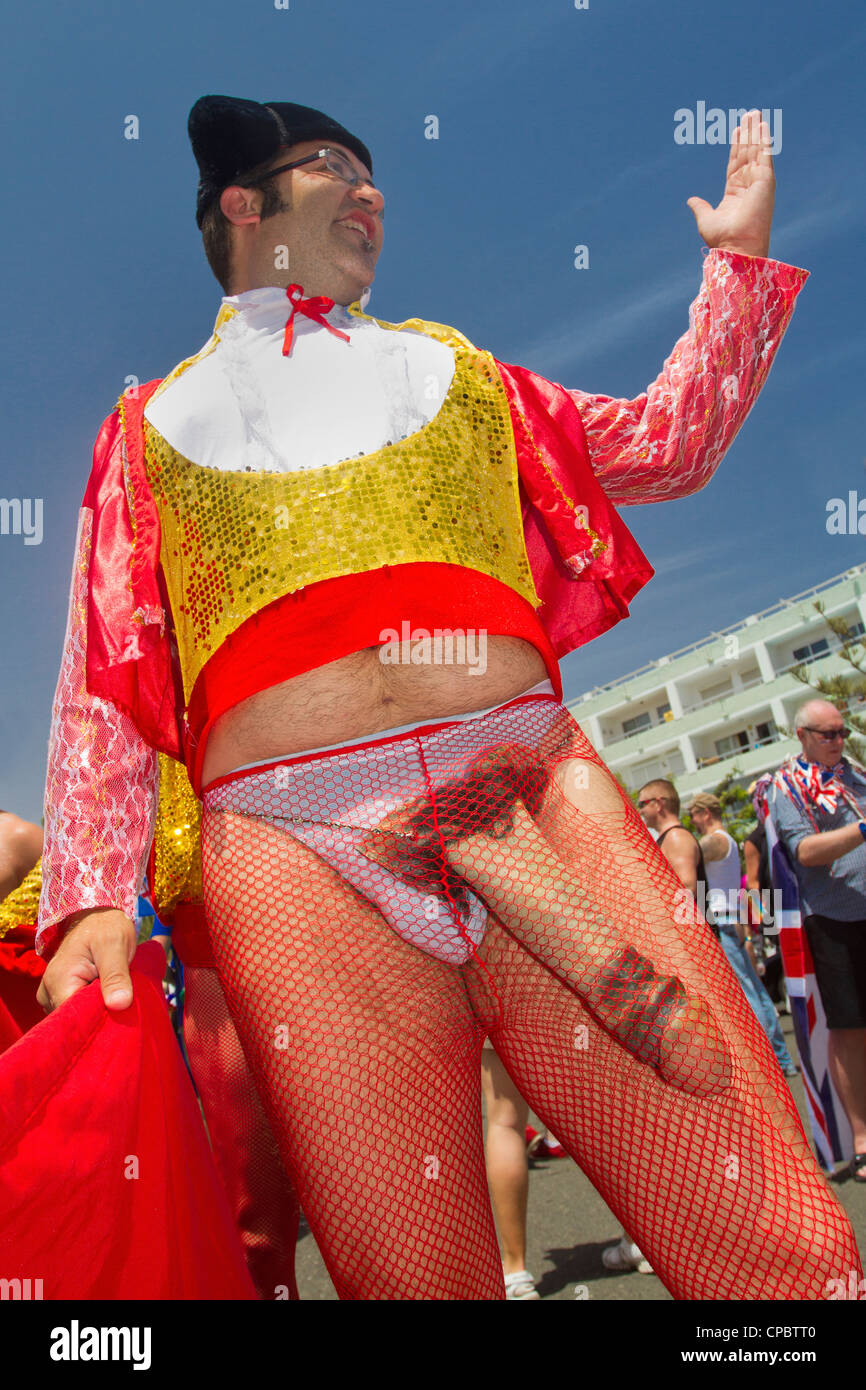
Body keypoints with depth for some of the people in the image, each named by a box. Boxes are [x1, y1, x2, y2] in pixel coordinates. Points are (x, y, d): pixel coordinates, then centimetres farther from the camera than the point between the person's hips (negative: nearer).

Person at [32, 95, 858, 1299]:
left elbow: (670, 444, 33)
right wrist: (90, 898, 0)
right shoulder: (155, 426, 22)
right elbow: (103, 686, 13)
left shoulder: (450, 370, 28)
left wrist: (741, 254, 29)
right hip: (299, 850, -1)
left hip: (534, 795, 2)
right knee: (418, 1275, 5)